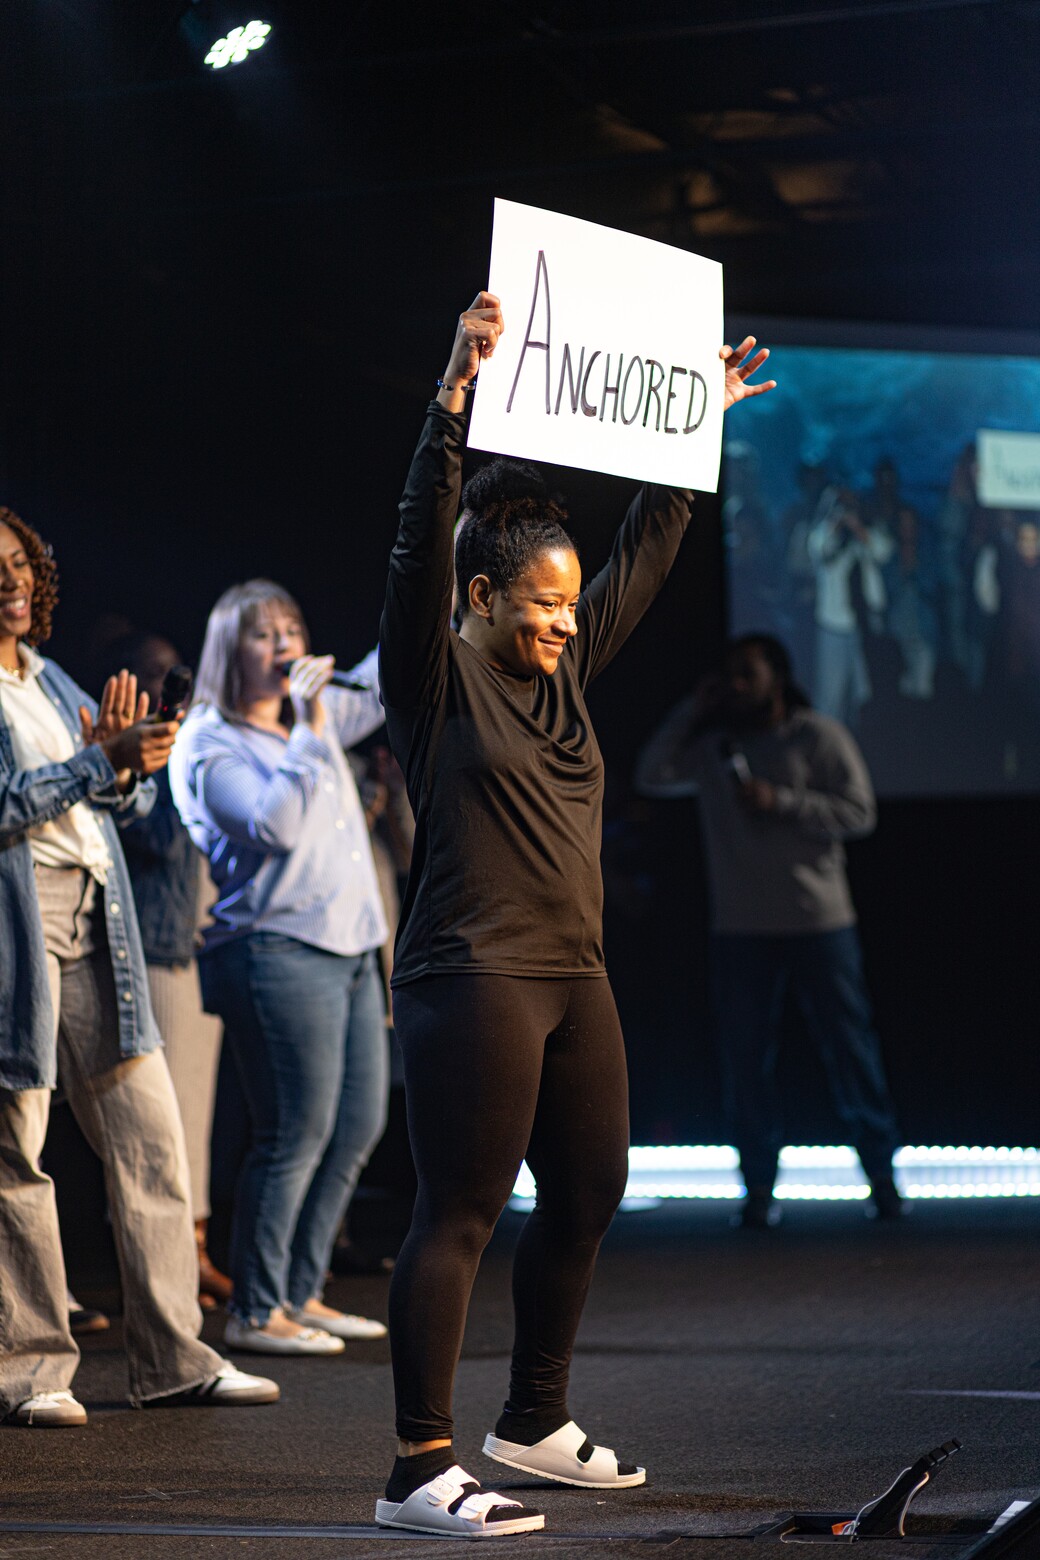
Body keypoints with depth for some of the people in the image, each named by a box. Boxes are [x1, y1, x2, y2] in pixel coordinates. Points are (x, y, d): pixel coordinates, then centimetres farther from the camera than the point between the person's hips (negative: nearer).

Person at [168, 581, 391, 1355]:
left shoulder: (316, 715, 16)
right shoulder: (211, 747, -6)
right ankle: (255, 1312, -2)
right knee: (297, 1135, -9)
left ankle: (300, 1295, 18)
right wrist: (310, 730, -19)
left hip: (349, 950, 9)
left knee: (359, 1126, 9)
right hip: (280, 952, -9)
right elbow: (276, 826, -20)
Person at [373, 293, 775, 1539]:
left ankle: (534, 1421, 30)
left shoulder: (566, 670, 15)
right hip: (472, 979, -9)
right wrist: (457, 390, -26)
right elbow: (423, 536, -18)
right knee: (459, 1214, -10)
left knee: (587, 1195, 13)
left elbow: (646, 554, 23)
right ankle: (420, 1471, -9)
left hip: (572, 979, 9)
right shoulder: (436, 675, -4)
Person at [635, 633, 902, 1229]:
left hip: (819, 922, -3)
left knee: (849, 1046, 0)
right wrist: (691, 711, -2)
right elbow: (653, 778, 1)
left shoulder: (820, 737, 0)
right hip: (742, 929, 3)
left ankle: (882, 1173, 10)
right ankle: (760, 1185, 8)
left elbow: (860, 811, -7)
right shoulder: (712, 745, 10)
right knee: (746, 1057, 1)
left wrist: (781, 802, -15)